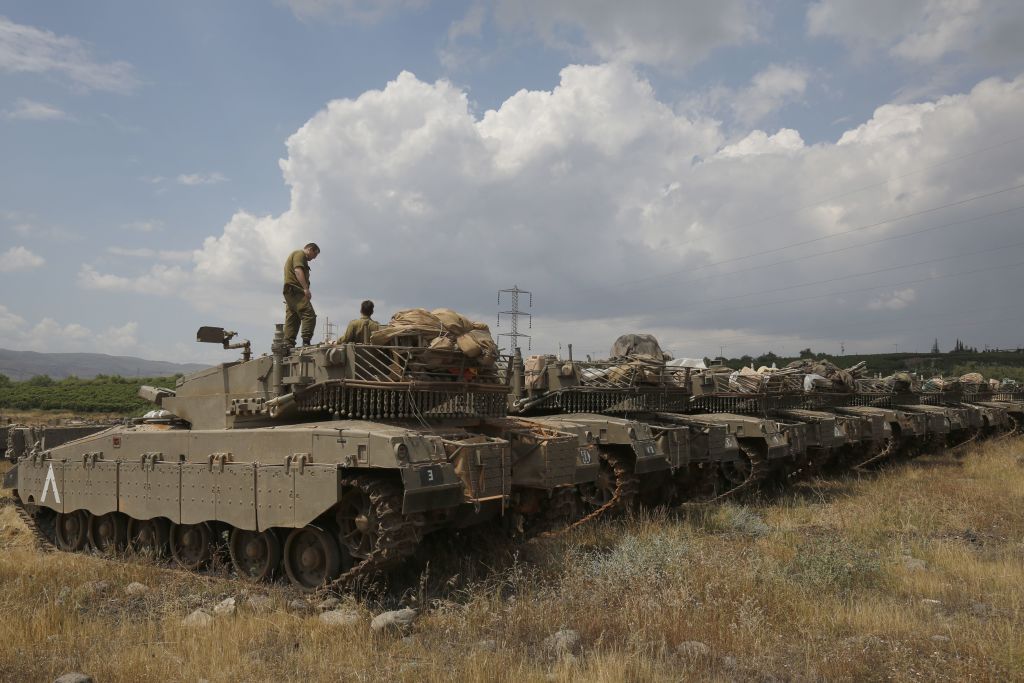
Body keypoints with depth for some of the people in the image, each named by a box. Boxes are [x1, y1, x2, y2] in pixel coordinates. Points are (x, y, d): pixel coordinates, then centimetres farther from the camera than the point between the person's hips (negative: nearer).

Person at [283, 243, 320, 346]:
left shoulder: (294, 254, 31)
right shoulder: (300, 254, -1)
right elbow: (298, 271, -16)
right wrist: (306, 289, -25)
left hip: (289, 292, 11)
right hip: (296, 291, -11)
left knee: (292, 320, 8)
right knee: (309, 315, -17)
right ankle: (306, 342, -25)